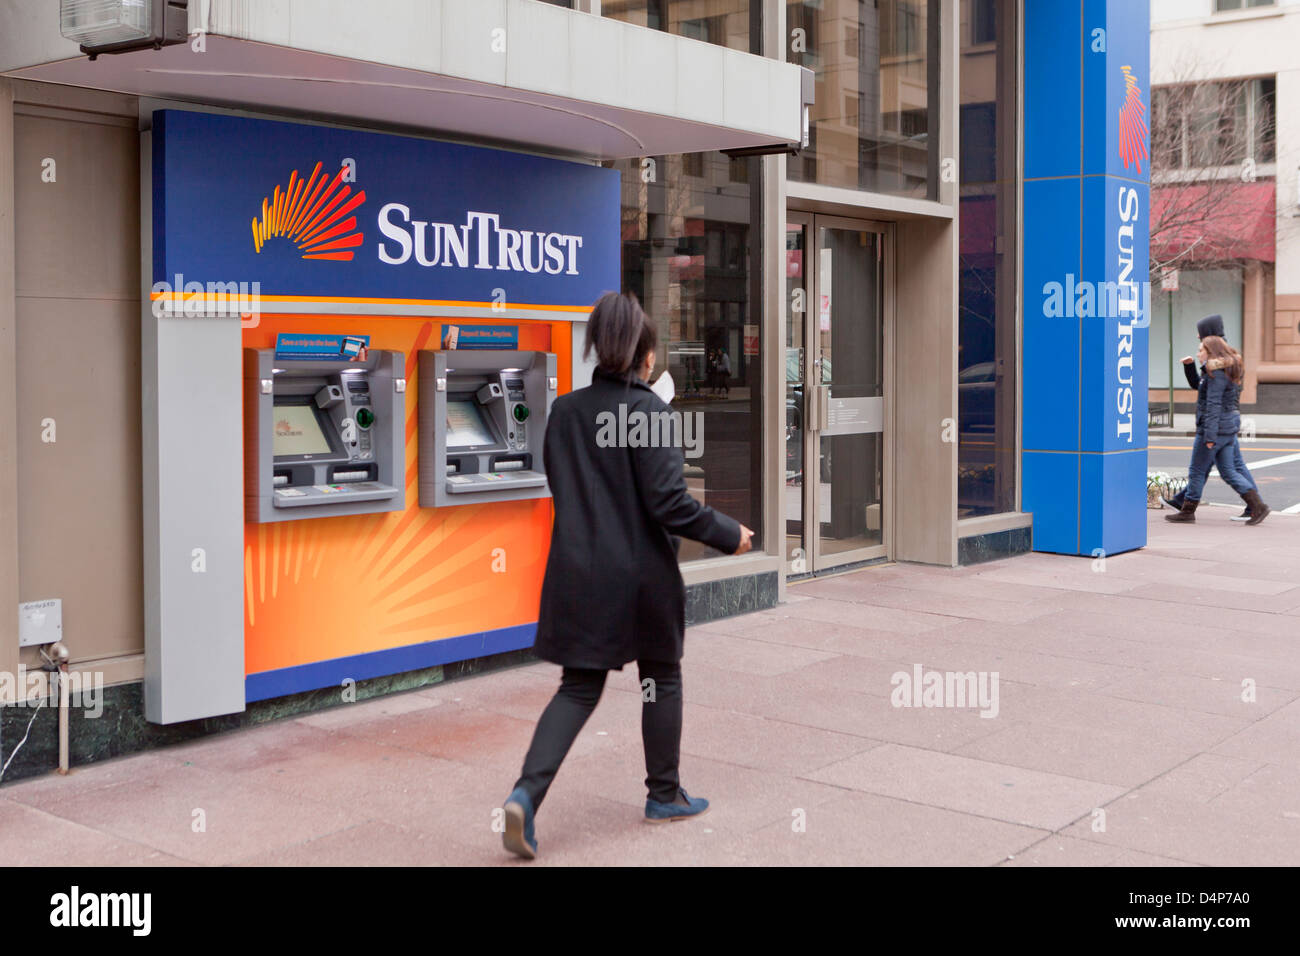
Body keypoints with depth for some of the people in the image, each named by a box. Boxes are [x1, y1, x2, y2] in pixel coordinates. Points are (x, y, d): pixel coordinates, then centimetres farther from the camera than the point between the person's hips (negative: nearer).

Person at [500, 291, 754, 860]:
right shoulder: (648, 410, -14)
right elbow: (668, 503, -17)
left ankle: (526, 793, -7)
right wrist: (730, 534, -5)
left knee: (578, 688, 11)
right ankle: (664, 795, 29)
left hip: (578, 572, 5)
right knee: (662, 679, 15)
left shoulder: (564, 411, 3)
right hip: (640, 575, -5)